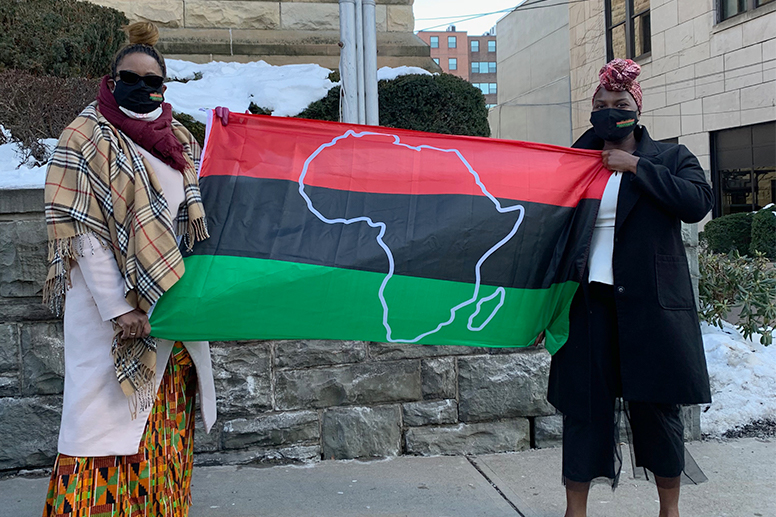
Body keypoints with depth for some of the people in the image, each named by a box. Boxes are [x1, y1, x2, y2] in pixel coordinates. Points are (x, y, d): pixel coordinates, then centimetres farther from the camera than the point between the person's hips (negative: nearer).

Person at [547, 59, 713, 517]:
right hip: (588, 302, 2)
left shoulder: (670, 158, 7)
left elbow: (698, 202, -11)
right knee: (584, 404, 3)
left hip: (650, 303, -1)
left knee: (657, 405, 5)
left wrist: (637, 166, -11)